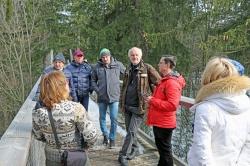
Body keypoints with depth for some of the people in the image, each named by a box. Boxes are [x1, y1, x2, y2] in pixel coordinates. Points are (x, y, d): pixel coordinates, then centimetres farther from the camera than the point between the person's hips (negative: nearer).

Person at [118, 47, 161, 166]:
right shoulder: (128, 70, 12)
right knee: (129, 130, 15)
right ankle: (135, 149, 35)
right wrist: (122, 103, 17)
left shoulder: (147, 69, -7)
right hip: (127, 106, 6)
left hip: (138, 107, -6)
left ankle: (123, 155, 3)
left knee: (132, 132, -5)